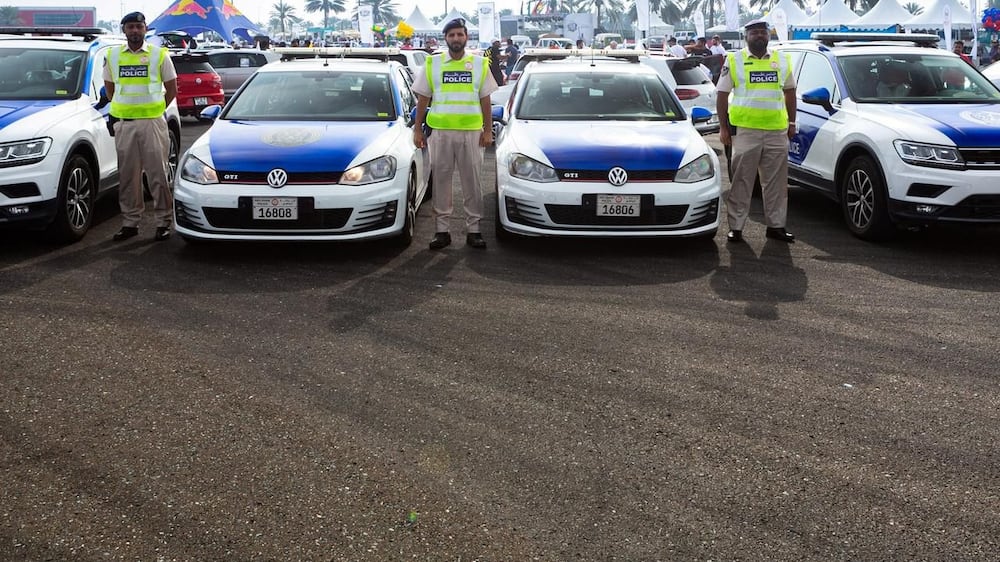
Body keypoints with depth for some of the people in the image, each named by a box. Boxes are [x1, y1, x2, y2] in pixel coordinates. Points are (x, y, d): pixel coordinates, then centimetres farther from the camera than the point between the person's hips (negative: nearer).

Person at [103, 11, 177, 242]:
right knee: (127, 175, 6)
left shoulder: (159, 55, 2)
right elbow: (109, 88, 20)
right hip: (123, 124, 3)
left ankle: (164, 222, 4)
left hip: (152, 123, -3)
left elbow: (171, 89, 7)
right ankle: (130, 222, 14)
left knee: (158, 174, -2)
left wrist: (156, 110, 5)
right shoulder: (113, 56, 10)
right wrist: (124, 109, 12)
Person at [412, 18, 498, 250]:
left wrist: (488, 130, 2)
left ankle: (473, 229, 12)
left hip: (471, 132, 0)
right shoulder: (432, 64, 6)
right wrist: (418, 129, 2)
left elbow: (485, 100, 8)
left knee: (472, 182, 4)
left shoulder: (479, 64, 7)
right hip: (441, 132, 0)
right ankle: (442, 230, 10)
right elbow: (423, 99, 8)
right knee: (441, 181, 3)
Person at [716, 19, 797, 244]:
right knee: (741, 182, -1)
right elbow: (722, 94, 3)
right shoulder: (734, 60, 3)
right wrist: (723, 127, -3)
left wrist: (791, 122, 13)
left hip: (777, 131, 3)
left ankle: (776, 225, 17)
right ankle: (736, 227, 6)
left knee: (776, 182, 8)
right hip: (745, 130, -3)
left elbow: (789, 92, 20)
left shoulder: (782, 60, 13)